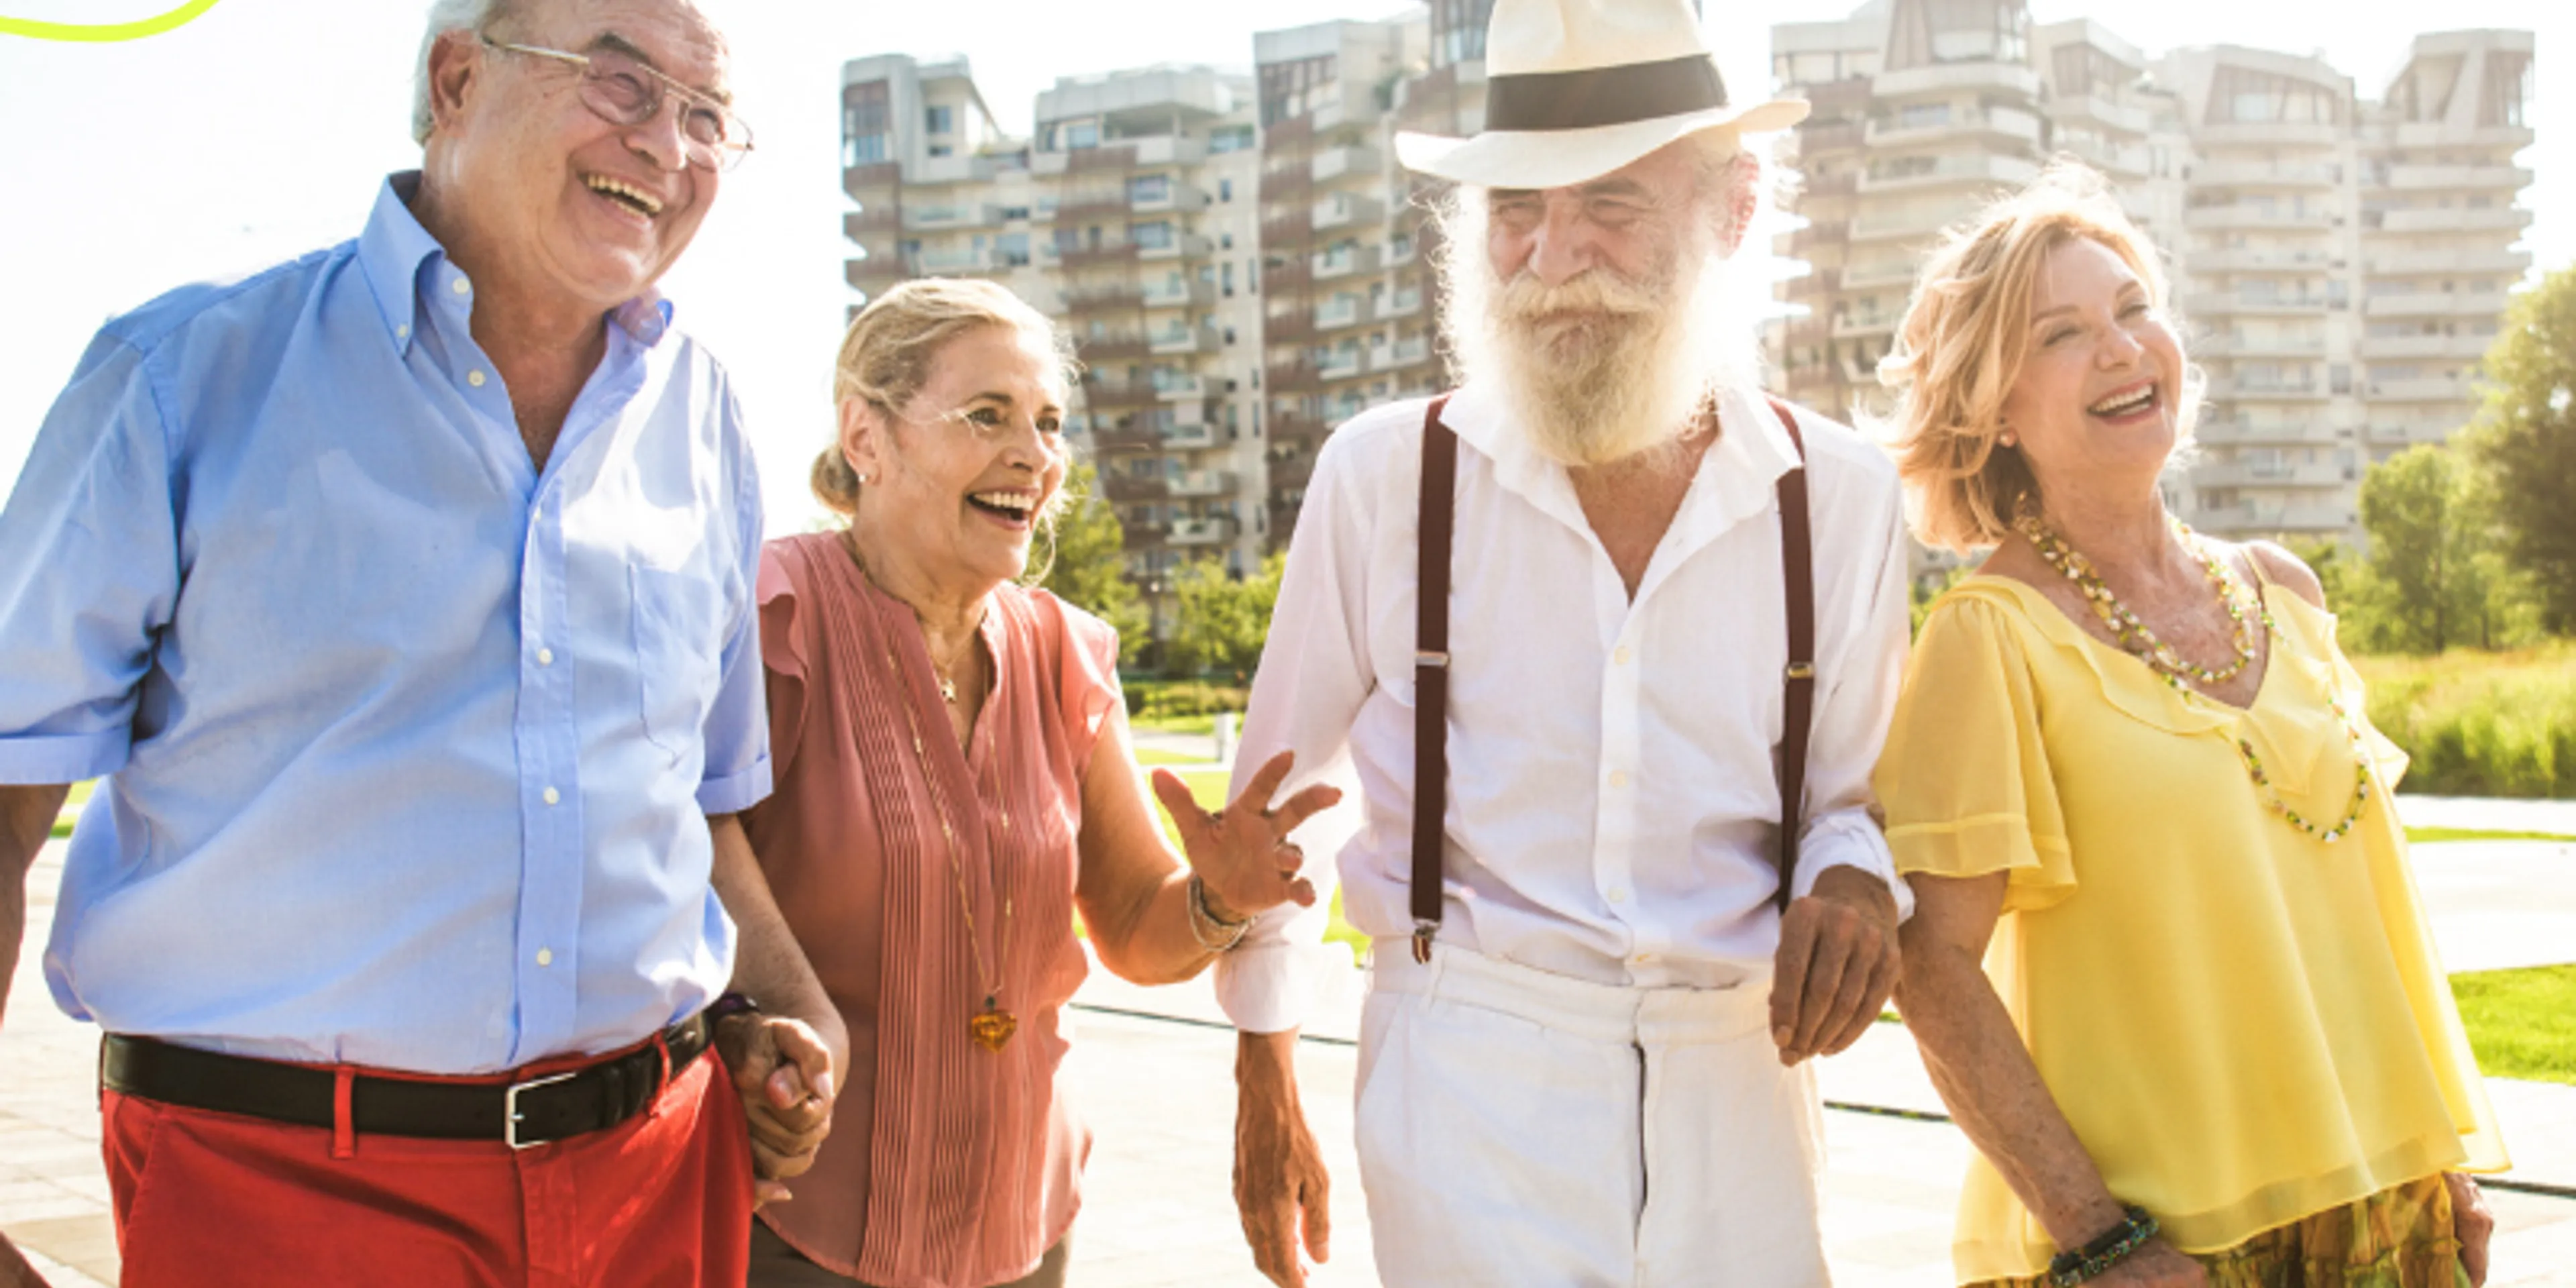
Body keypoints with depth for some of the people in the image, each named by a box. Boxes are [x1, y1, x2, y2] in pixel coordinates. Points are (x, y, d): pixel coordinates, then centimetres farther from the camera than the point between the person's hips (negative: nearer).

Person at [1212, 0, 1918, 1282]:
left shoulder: (1841, 495, -1)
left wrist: (1856, 885, -12)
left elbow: (1848, 791, 12)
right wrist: (1265, 1081, 10)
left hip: (1739, 1084, 3)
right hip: (1469, 1079, -2)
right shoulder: (1383, 475, -6)